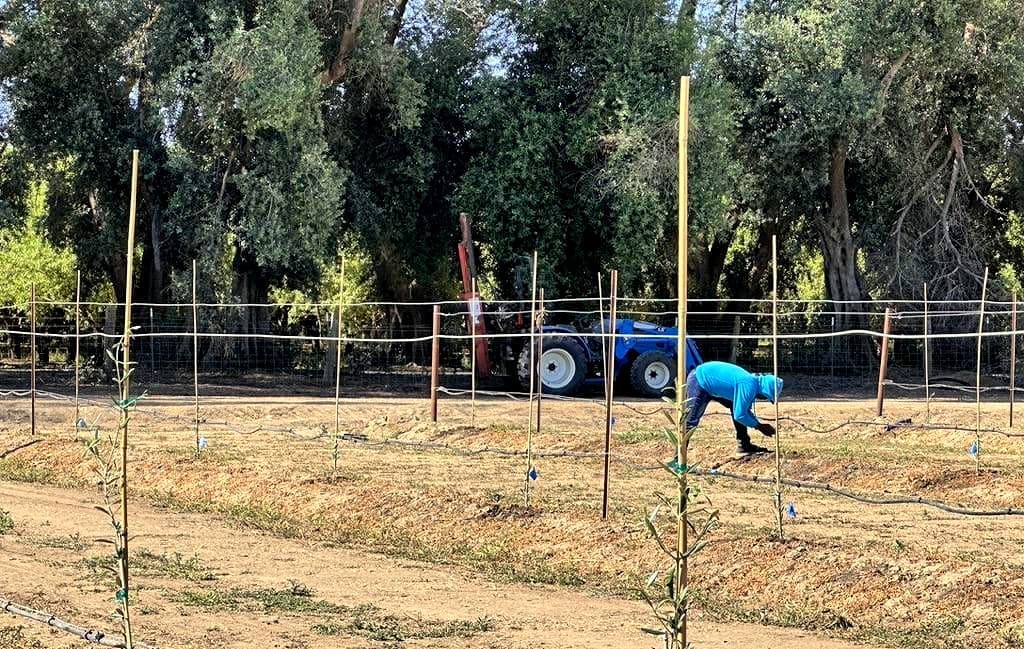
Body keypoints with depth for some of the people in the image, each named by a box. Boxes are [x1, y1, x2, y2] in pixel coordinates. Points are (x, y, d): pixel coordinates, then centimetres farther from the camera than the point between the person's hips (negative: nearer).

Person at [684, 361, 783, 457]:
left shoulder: (753, 380, 2)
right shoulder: (748, 386, -26)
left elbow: (744, 410, 17)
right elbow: (739, 415, -23)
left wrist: (760, 424, 10)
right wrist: (759, 426, -11)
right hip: (699, 381, -10)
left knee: (738, 407, 9)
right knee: (691, 421, -10)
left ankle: (744, 446, 13)